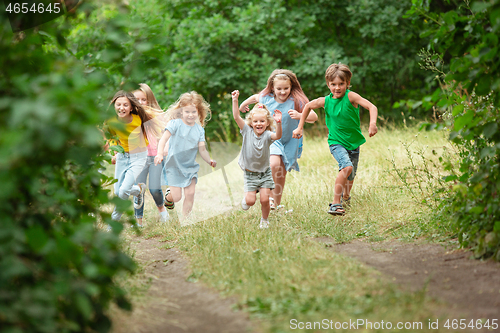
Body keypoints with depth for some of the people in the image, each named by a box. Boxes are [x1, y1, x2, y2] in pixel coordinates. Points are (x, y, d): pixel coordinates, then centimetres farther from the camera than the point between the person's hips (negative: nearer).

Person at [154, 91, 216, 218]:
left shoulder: (199, 129, 2)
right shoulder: (175, 124, -11)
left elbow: (202, 149, -1)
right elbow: (163, 139, -18)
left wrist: (209, 161, -17)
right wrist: (159, 154, -34)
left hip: (190, 166, 4)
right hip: (174, 165, -4)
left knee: (190, 194, -5)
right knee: (177, 197, -5)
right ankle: (168, 198, 31)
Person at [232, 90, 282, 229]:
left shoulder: (267, 135, -12)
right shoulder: (247, 132, -8)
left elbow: (277, 136, -34)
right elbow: (236, 117, -17)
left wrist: (278, 123, -52)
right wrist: (235, 101, -27)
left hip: (264, 173, 0)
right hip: (250, 174, 0)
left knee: (264, 199, -6)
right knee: (250, 201, -8)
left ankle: (264, 220, 20)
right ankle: (246, 198, 28)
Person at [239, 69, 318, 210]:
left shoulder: (296, 101, -21)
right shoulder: (266, 99, -13)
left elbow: (314, 117, -27)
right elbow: (255, 98, 11)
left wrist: (300, 116, -46)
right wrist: (243, 105, 30)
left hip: (290, 141, 0)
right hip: (272, 139, 0)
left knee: (282, 172, 9)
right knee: (274, 165, -24)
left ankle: (277, 203, 27)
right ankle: (271, 196, -6)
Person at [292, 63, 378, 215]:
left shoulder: (350, 96, -16)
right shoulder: (326, 101, -7)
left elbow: (372, 107, -26)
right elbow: (308, 106, 11)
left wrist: (372, 123, -44)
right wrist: (300, 128, 9)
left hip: (353, 143, 1)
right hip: (336, 142, -1)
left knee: (350, 177, 13)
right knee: (346, 166, -27)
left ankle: (345, 198, 46)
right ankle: (335, 204, -23)